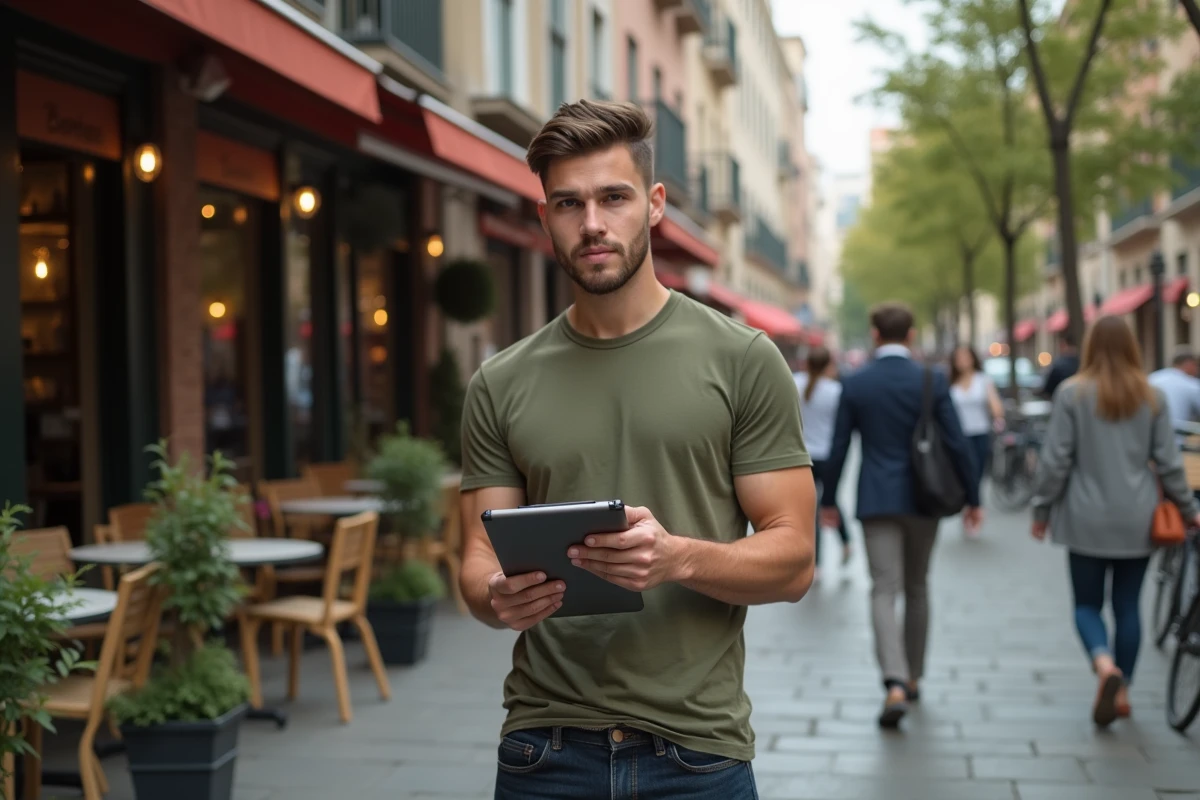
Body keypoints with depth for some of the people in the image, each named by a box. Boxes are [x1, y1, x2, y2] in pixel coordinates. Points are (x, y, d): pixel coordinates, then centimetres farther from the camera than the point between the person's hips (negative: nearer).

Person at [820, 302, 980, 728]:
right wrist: (972, 497, 4)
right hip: (923, 499, 1)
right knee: (917, 589, 17)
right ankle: (912, 677, 26)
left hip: (877, 501, -1)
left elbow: (838, 448, 0)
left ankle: (896, 684, -20)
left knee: (884, 592, -3)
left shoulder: (855, 383, -3)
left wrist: (828, 499, 12)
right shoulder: (932, 380, -4)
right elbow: (956, 444, -5)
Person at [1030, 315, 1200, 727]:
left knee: (1087, 603, 7)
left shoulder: (1072, 394, -7)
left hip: (1087, 520, -2)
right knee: (1128, 605, 12)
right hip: (1137, 522, 2)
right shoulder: (1152, 397, 0)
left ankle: (1104, 663, -20)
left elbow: (1055, 460, -7)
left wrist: (1041, 509, 3)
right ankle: (1122, 691, 15)